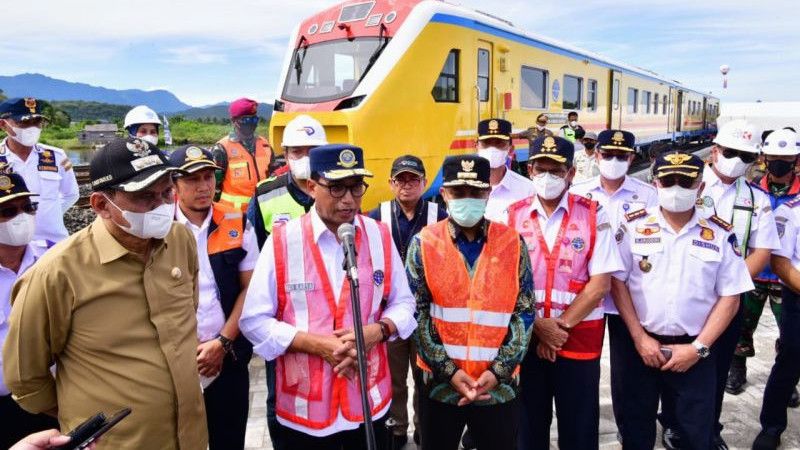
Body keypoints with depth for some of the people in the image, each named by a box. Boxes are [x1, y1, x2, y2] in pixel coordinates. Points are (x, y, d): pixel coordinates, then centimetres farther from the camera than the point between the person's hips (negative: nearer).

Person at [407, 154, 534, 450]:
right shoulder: (424, 243, -3)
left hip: (500, 387, 1)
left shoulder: (512, 243, 0)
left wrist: (498, 371, -10)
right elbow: (417, 313, -5)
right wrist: (449, 371, -11)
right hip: (440, 384, 0)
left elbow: (525, 312, -1)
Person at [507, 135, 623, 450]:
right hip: (525, 337, 2)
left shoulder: (593, 215, -4)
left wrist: (562, 326, -12)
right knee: (529, 424, 16)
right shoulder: (512, 215, 0)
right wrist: (538, 326, -10)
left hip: (579, 338, -1)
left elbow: (600, 283, -8)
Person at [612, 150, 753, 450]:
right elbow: (617, 282, -2)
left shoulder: (720, 234, 0)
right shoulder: (633, 226, -3)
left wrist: (698, 347, -8)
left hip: (695, 352, 0)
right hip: (640, 346, 0)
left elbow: (730, 297, 0)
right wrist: (639, 338, -8)